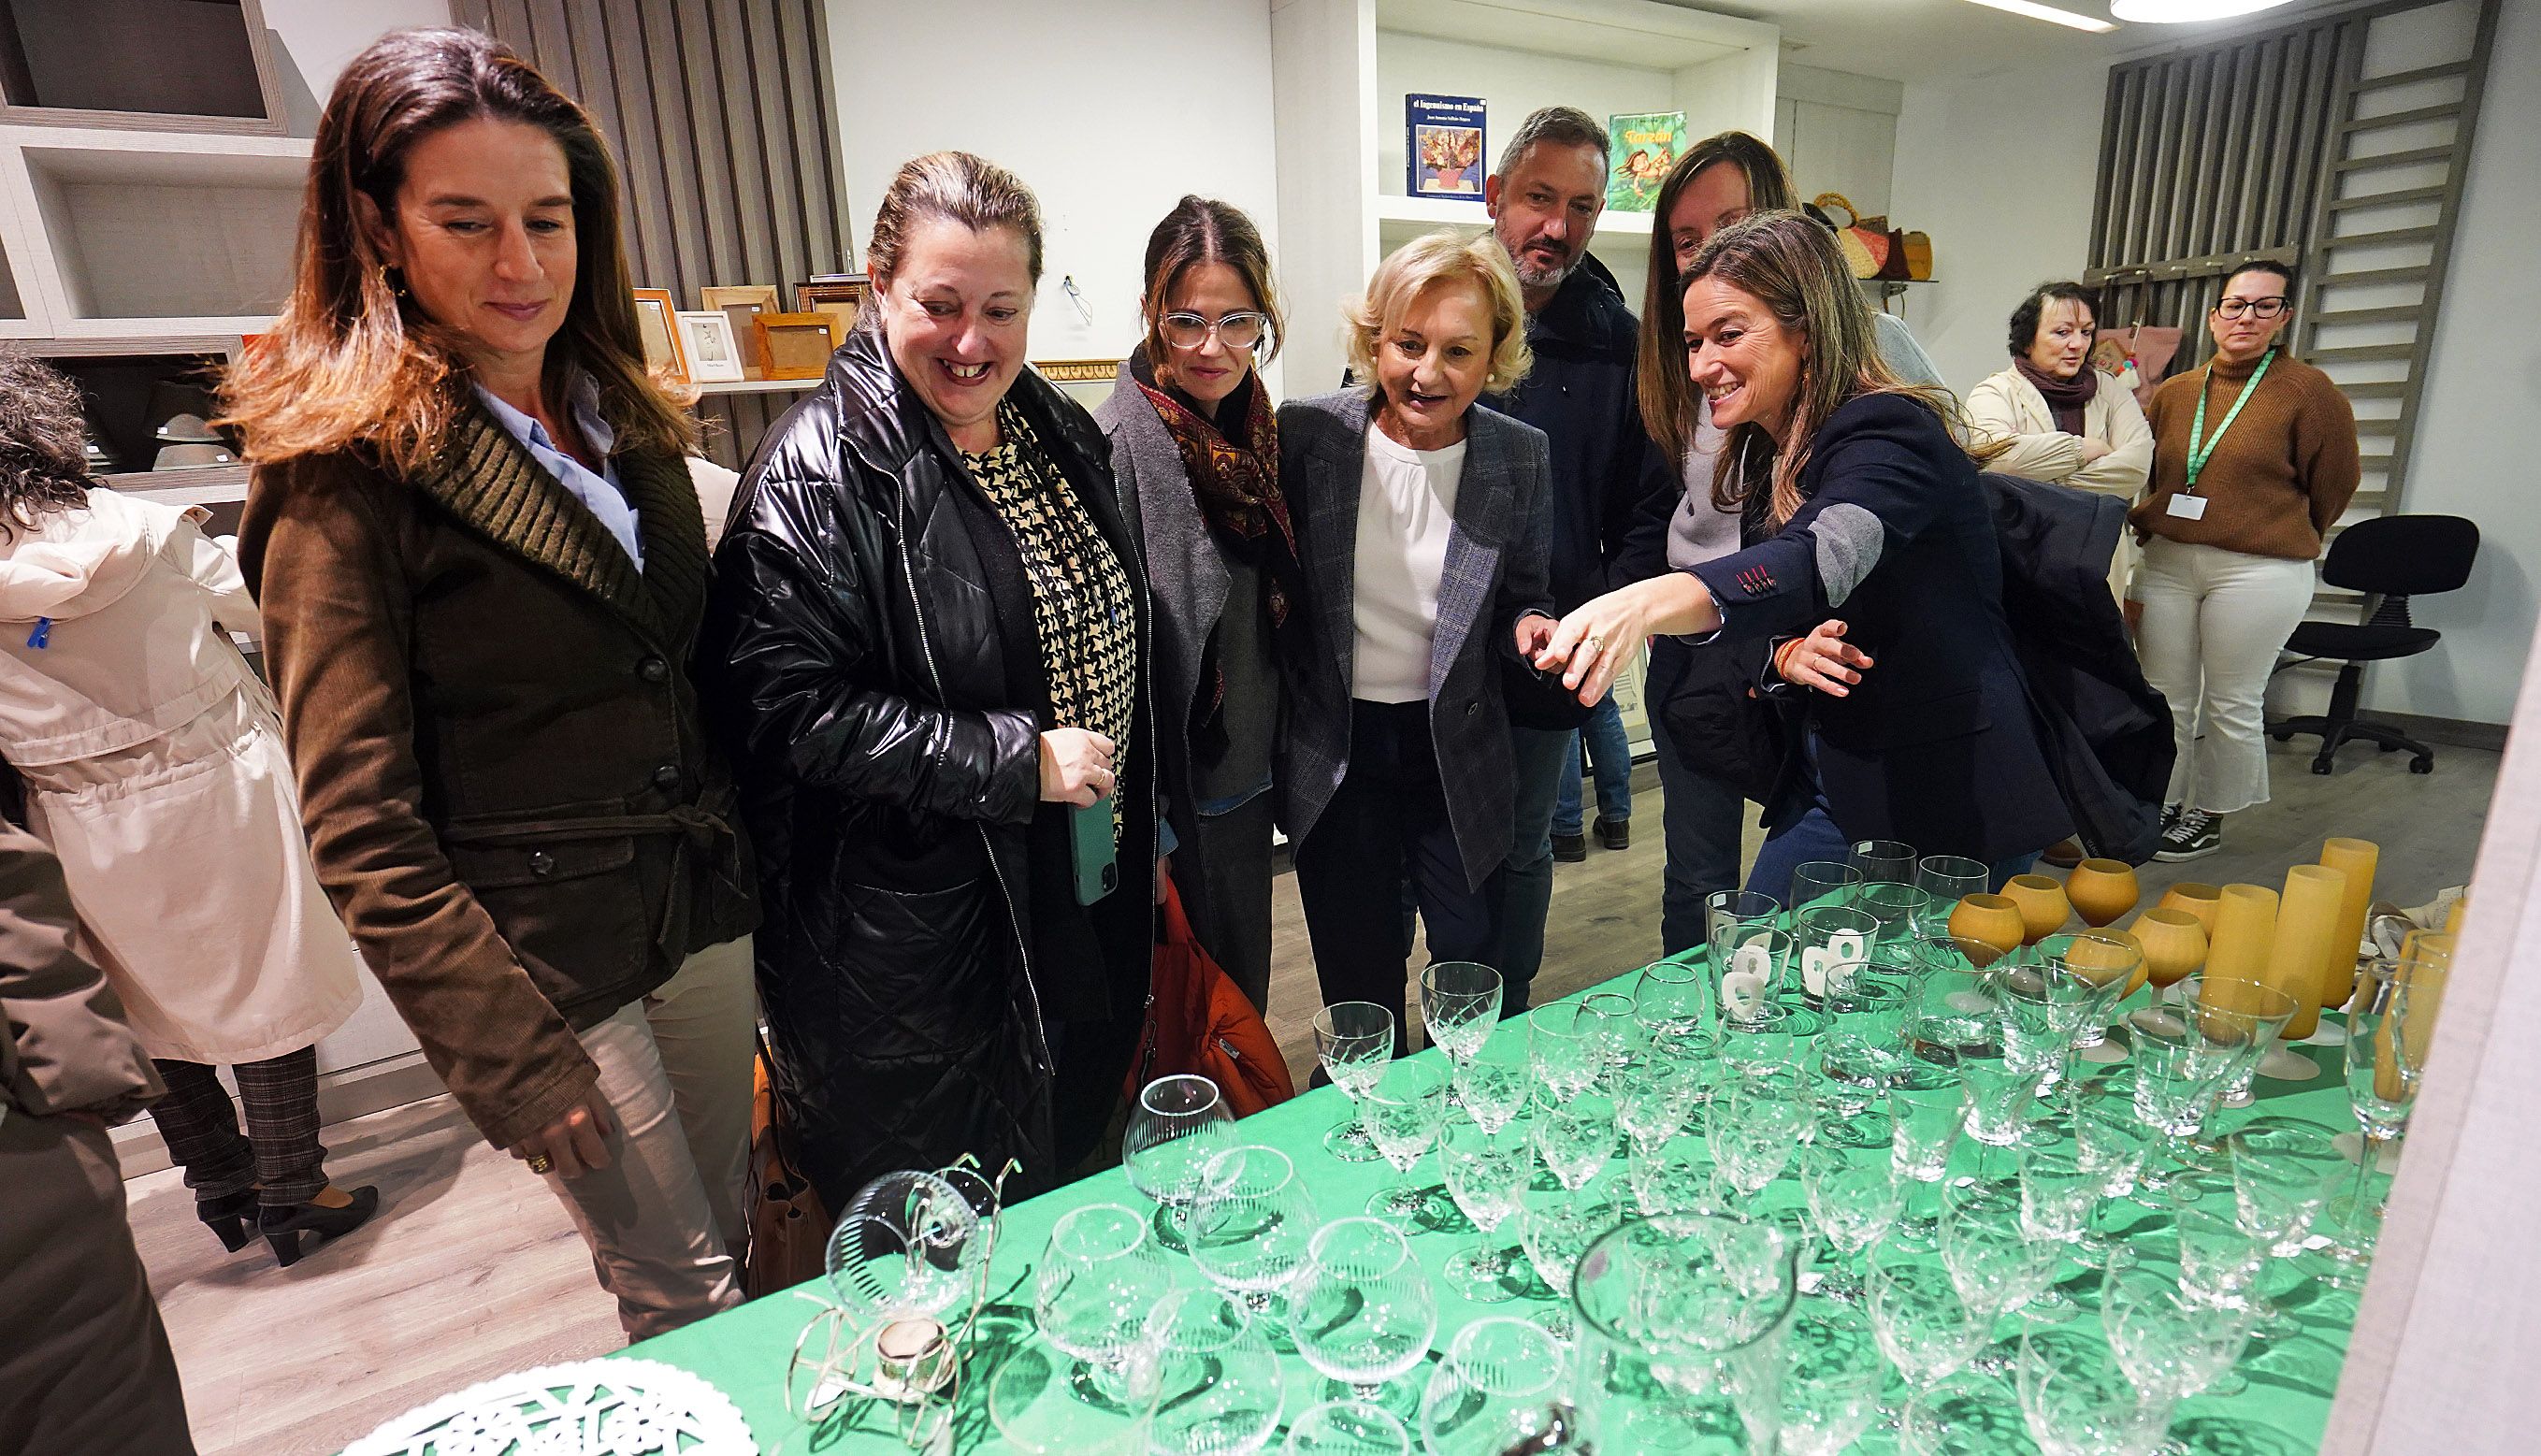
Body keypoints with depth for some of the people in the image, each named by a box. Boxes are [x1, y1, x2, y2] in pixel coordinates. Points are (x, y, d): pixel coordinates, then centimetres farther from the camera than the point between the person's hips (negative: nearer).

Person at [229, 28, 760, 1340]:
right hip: (549, 967, -5)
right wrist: (508, 1052, -17)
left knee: (726, 1243, 21)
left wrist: (752, 859, 10)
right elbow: (358, 825, -14)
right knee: (682, 1295, 9)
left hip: (705, 912, 6)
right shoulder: (343, 473, -12)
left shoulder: (625, 422, 7)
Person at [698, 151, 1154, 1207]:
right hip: (912, 937, -7)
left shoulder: (1060, 431, 5)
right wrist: (1017, 759, -24)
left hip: (1092, 896, 7)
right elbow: (787, 705, -23)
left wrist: (1141, 822, 15)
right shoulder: (822, 467, -18)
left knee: (1071, 1171, 26)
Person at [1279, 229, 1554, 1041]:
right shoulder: (1308, 434, -9)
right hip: (1333, 750, 0)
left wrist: (1532, 628, -17)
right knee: (1359, 989, 14)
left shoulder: (1520, 458, -5)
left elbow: (1522, 596, 6)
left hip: (1459, 752, 1)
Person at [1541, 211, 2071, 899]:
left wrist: (1645, 603, -58)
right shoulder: (1763, 461, 6)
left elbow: (1820, 562, -40)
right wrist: (1786, 654, -13)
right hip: (1829, 784, 7)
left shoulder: (1889, 431, -19)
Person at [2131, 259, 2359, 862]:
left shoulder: (2308, 391, -2)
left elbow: (2333, 485, 5)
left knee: (2231, 705, 4)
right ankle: (2161, 808, 19)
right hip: (2166, 564, 4)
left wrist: (2278, 540, 13)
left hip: (2259, 574, -4)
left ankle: (2209, 818, 17)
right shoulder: (2173, 393, 8)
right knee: (2164, 699, 8)